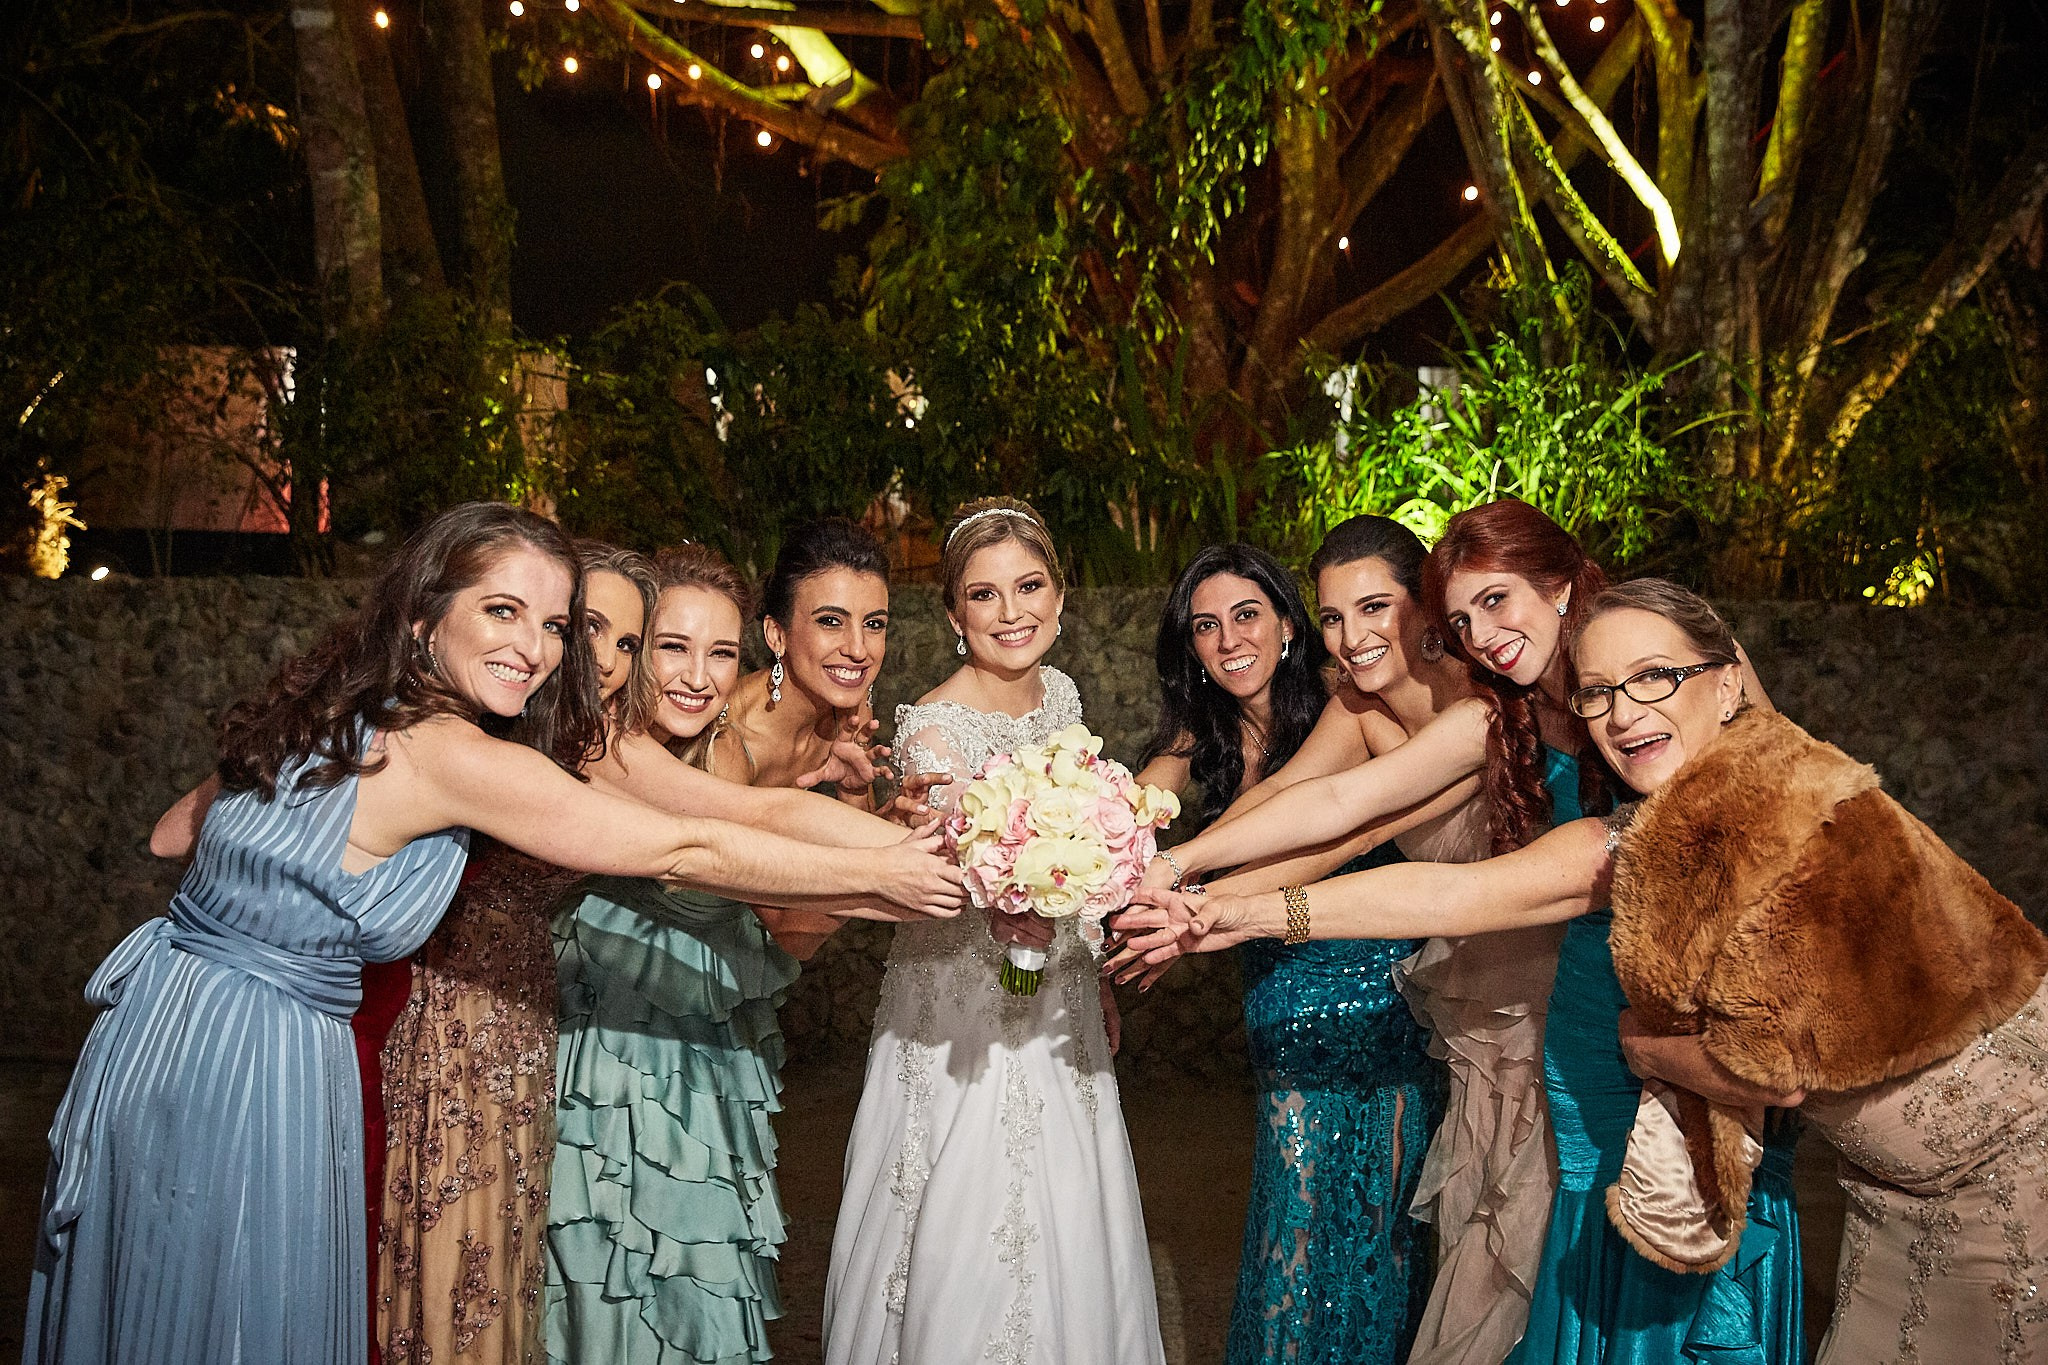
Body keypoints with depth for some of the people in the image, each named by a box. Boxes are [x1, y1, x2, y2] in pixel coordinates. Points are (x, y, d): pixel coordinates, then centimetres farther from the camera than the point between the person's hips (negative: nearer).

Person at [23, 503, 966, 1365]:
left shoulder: (332, 712, 4)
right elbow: (686, 851, -21)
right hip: (246, 1069, -9)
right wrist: (879, 874, -14)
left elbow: (175, 834, 15)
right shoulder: (452, 753, -22)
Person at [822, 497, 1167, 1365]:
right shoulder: (934, 729, -21)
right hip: (967, 1018, -6)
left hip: (1059, 1003, 7)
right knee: (974, 1246, 5)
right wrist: (1016, 896, -53)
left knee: (1071, 1237, 18)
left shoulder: (1059, 691, 1)